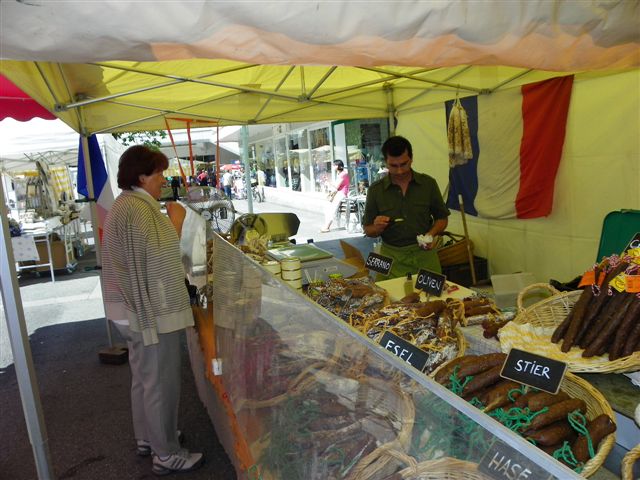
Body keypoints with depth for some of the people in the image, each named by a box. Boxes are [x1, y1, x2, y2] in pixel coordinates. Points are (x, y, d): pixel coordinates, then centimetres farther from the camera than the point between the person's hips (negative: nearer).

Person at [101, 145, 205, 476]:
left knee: (143, 377, 22)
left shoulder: (125, 204, 13)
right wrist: (176, 220, -14)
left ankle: (147, 437, 39)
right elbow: (159, 255, -23)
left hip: (134, 308, 11)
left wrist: (169, 222, 12)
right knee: (161, 383, 2)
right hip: (151, 311, -11)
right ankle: (167, 454, 16)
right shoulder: (138, 208, -21)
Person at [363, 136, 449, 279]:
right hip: (392, 257, -1)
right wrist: (377, 228, -16)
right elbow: (368, 230, 6)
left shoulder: (428, 184, 2)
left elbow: (442, 218, 12)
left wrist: (431, 234, -8)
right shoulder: (376, 189, 0)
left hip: (424, 253, 1)